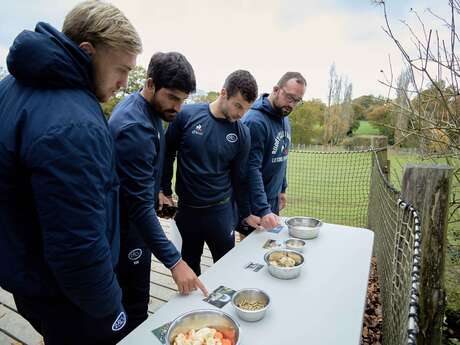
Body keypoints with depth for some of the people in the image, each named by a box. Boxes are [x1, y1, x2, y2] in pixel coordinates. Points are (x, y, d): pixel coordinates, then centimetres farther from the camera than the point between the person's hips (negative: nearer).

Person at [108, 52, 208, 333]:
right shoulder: (134, 128, -29)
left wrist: (159, 192, 16)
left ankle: (136, 331, 46)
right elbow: (140, 206, -31)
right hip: (127, 225, -9)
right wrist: (174, 260, -31)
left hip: (138, 216, 9)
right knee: (135, 302, 6)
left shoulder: (150, 108, 1)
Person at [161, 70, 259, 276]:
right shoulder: (186, 115, -11)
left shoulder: (242, 134, -7)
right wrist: (165, 191, 1)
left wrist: (246, 213, 7)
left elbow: (239, 177, 2)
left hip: (221, 210, 0)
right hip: (186, 208, 0)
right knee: (188, 266, 19)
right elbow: (167, 153, 1)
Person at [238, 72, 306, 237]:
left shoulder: (285, 119, 6)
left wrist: (282, 189, 16)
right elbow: (251, 169, -28)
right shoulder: (255, 120, -23)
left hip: (273, 202, 8)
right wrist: (263, 210, -31)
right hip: (253, 206, -8)